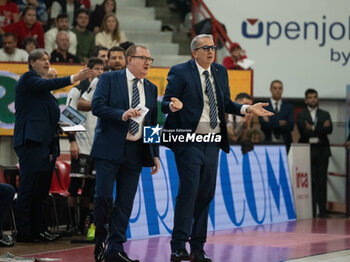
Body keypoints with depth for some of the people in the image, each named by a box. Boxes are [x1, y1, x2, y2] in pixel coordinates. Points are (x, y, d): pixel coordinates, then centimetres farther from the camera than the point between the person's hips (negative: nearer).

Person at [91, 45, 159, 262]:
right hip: (110, 148, -4)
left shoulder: (151, 88, 16)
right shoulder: (109, 79, 2)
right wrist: (122, 114, -25)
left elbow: (153, 122, 17)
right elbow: (97, 106, -10)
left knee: (126, 202, 2)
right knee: (103, 197, -7)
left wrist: (156, 154, 11)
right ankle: (100, 238, 16)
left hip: (136, 152, 4)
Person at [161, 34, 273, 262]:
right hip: (189, 141, -6)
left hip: (212, 142, 6)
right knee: (189, 191, -12)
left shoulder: (221, 72, 15)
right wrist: (173, 105, -29)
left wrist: (247, 109, 3)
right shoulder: (180, 72, -3)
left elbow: (226, 104, 19)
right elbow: (165, 104, -6)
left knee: (206, 194, 7)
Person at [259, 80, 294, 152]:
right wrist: (279, 123, -9)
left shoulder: (289, 107, 11)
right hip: (269, 143, -1)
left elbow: (290, 126, -2)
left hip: (285, 143, 1)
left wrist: (271, 124, -6)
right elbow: (263, 125, -7)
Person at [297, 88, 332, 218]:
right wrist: (321, 128, -13)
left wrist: (313, 129, -13)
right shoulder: (301, 115, 8)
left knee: (322, 181, -2)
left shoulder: (325, 114, 15)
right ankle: (311, 211, -3)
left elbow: (329, 130, -2)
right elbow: (303, 131, -8)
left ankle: (322, 210, 0)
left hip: (322, 150, 2)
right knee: (310, 181, -5)